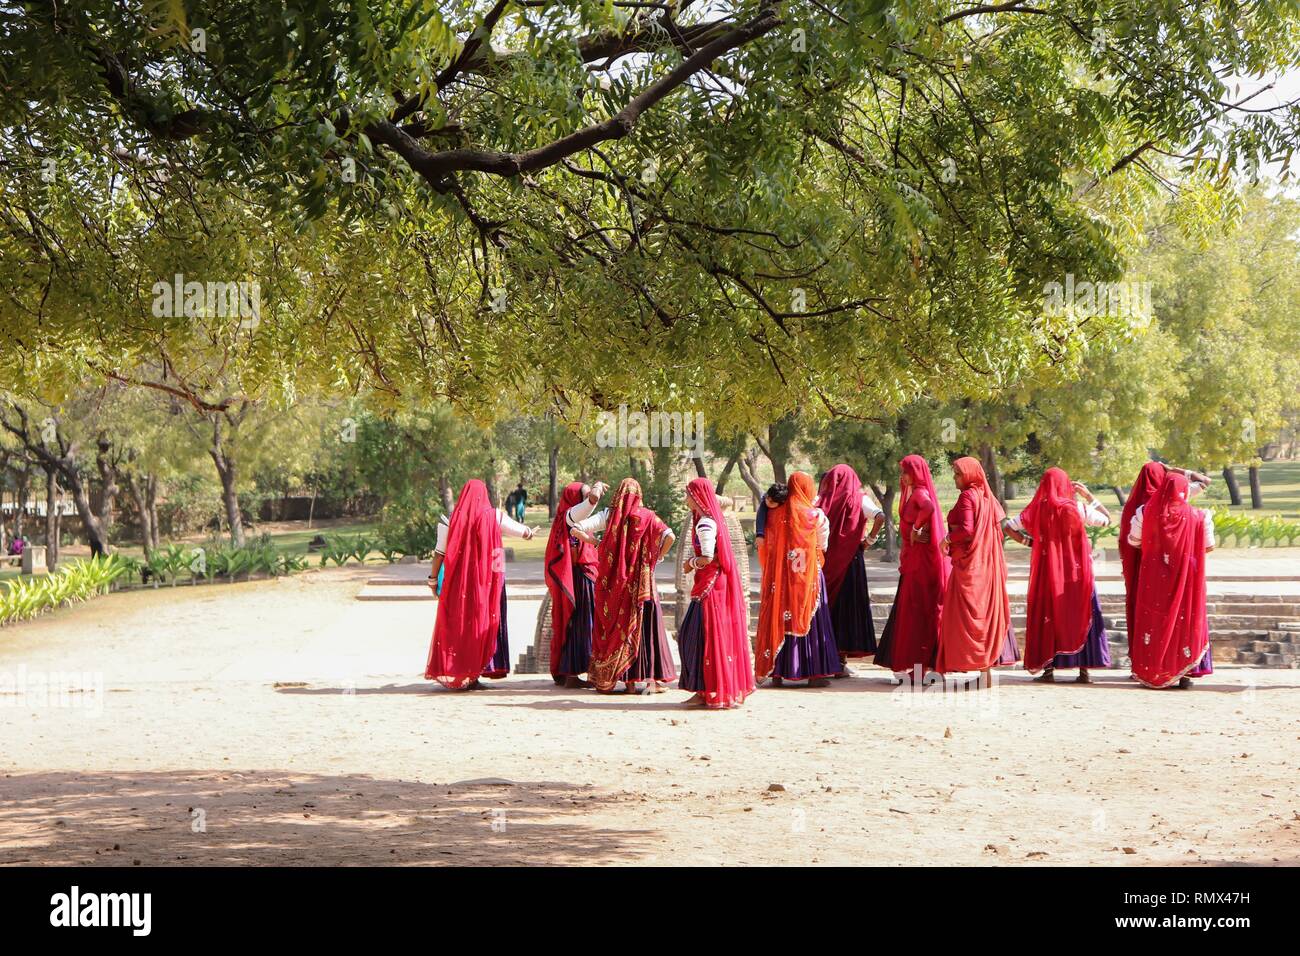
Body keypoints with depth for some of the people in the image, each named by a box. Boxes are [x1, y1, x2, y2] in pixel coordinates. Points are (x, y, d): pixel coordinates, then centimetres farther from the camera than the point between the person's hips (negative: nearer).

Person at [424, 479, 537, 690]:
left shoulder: (451, 519, -2)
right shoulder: (494, 516, -1)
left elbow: (440, 552, -3)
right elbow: (522, 531, 14)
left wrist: (433, 578, 6)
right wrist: (529, 532, 36)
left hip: (457, 583, 1)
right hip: (486, 581, 0)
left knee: (455, 624, 7)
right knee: (482, 623, 6)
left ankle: (453, 674, 6)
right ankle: (472, 674, 2)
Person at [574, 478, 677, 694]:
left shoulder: (608, 515, -2)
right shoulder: (646, 516, -4)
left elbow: (576, 529, -8)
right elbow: (669, 536, -15)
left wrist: (594, 541, 8)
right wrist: (657, 557, 1)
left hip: (613, 583, 1)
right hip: (640, 581, -1)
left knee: (613, 625, 10)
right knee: (645, 626, 6)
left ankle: (606, 678, 13)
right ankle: (651, 678, 5)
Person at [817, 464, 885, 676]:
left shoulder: (823, 500, 4)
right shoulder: (859, 499, -1)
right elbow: (880, 517, -17)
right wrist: (870, 539, -5)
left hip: (824, 559, 2)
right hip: (850, 559, -2)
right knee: (847, 607, 5)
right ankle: (841, 660, 4)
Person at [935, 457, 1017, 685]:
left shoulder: (967, 497, -12)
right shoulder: (986, 497, 12)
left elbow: (966, 530, -22)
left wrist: (948, 539, -6)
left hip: (969, 565, -9)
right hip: (986, 563, 9)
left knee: (969, 615, -4)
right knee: (985, 613, 10)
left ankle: (980, 667, -6)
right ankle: (987, 668, 11)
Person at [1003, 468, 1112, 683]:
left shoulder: (1038, 510, -5)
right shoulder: (1078, 509, -7)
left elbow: (1008, 527, -2)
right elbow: (1107, 519, 7)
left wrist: (1028, 541, 6)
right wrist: (1089, 495, 7)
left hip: (1047, 572, 0)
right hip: (1077, 573, 0)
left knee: (1047, 616, 8)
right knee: (1080, 616, 7)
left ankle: (1048, 670, 6)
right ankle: (1084, 670, 6)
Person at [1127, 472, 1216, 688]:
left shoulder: (1146, 512, -6)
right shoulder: (1198, 516, -7)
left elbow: (1134, 541, 4)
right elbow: (1209, 546, 2)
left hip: (1154, 578, 1)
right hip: (1186, 579, -1)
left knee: (1153, 620, 9)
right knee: (1185, 621, 8)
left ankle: (1150, 673, 8)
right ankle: (1184, 674, 5)